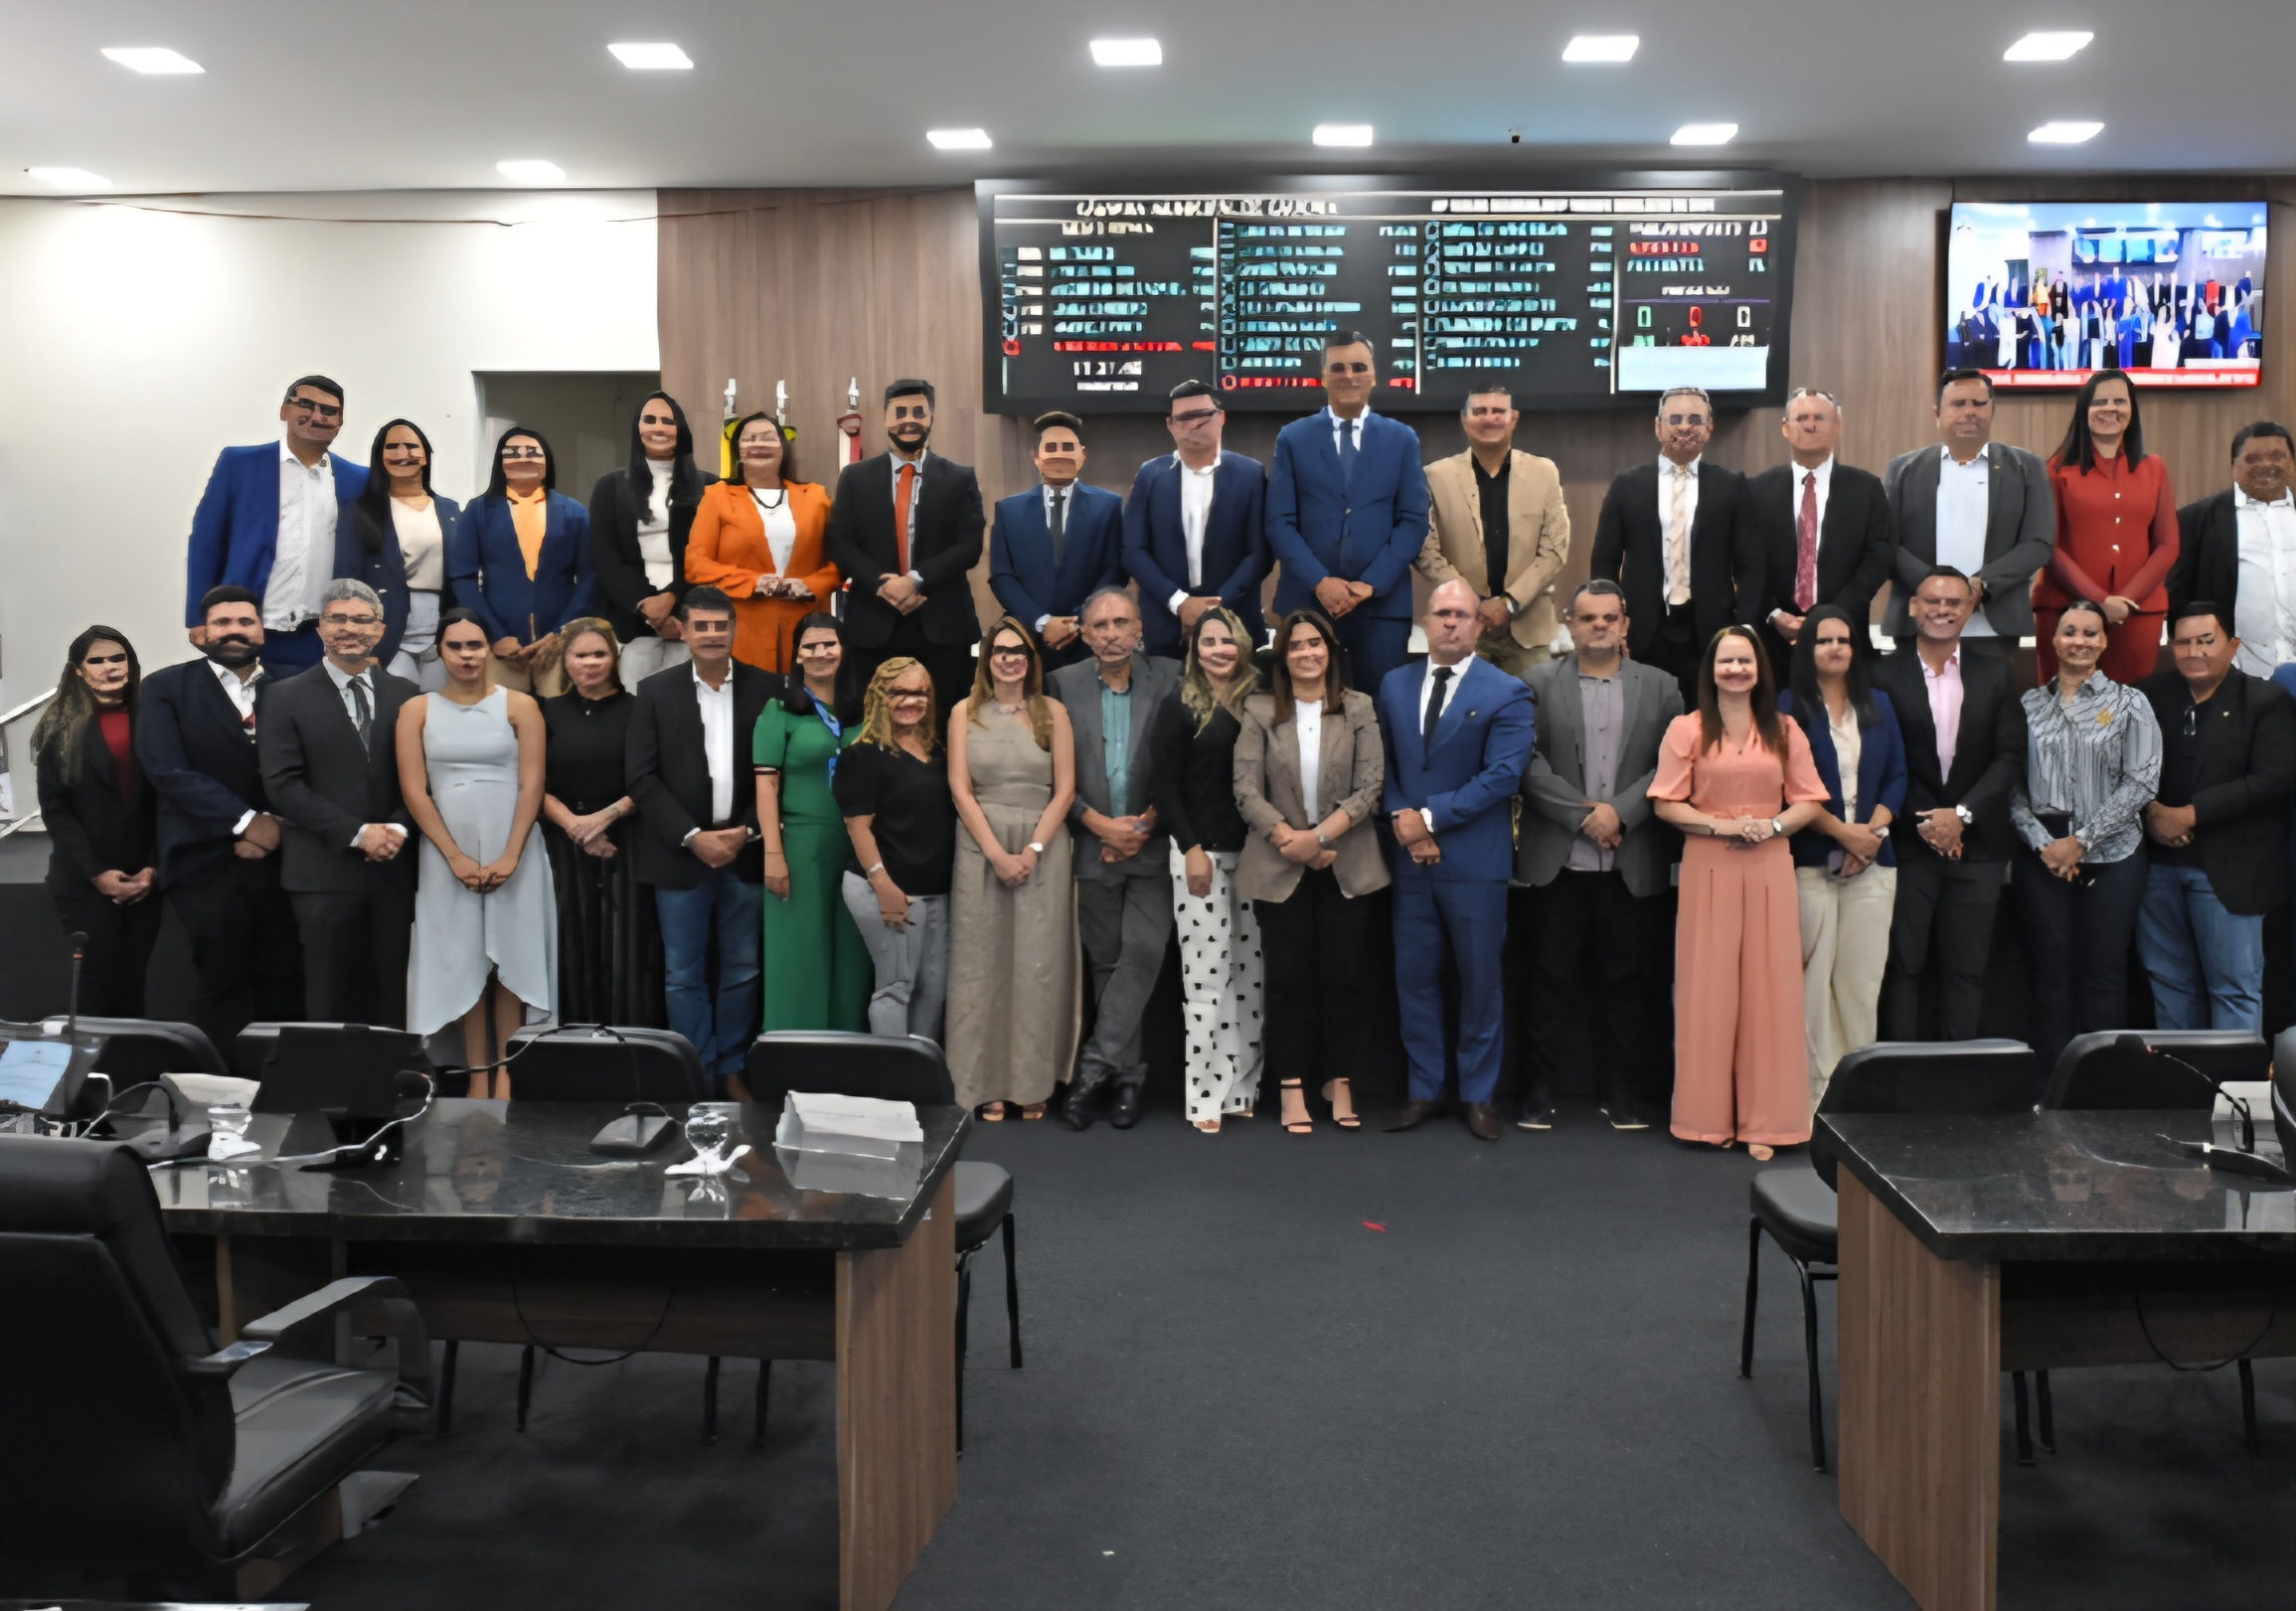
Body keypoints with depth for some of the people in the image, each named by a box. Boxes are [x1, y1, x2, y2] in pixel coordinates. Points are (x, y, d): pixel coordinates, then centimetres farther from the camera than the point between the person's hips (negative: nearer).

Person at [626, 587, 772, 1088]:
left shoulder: (764, 688, 3)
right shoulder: (655, 691, 2)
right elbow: (643, 778, -2)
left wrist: (746, 833, -8)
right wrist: (694, 837, -10)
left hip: (746, 853, 1)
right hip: (680, 854, 0)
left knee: (742, 970, 8)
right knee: (683, 974, 4)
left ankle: (733, 1068, 19)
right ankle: (696, 1073, 13)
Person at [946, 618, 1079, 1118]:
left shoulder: (1053, 712, 6)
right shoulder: (966, 712, 6)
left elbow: (1065, 788, 1)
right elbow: (960, 788, 0)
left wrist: (1033, 849, -10)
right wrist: (997, 853, -9)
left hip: (1043, 847, 0)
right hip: (981, 847, 0)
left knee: (1038, 964, 0)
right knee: (981, 963, 1)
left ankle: (1032, 1083, 7)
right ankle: (987, 1084, 7)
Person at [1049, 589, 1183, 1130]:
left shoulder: (1169, 680, 0)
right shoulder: (1064, 684, 2)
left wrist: (1148, 823, -8)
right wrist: (1099, 823, -9)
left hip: (1153, 846, -1)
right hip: (1092, 846, 1)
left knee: (1144, 952, -11)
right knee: (1106, 961, 8)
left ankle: (1095, 1065, -4)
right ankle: (1127, 1075, 19)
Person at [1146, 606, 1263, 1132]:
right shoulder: (1180, 710, -1)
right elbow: (1162, 786, -5)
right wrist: (1192, 848, -12)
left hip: (1253, 853, 4)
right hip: (1201, 852, -4)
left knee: (1250, 972, 6)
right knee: (1206, 974, -3)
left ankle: (1243, 1086, 16)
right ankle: (1206, 1096, 3)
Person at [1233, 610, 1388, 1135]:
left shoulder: (1359, 709, 2)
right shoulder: (1259, 712, 2)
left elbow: (1370, 787, -5)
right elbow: (1246, 791, -5)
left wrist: (1320, 836, -15)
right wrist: (1291, 840, -15)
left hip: (1346, 866, 0)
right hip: (1279, 867, 0)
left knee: (1342, 975, 5)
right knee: (1289, 977, 4)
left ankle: (1340, 1082, 17)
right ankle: (1292, 1087, 12)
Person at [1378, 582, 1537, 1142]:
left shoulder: (1506, 693, -4)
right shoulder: (1394, 685, 11)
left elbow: (1502, 775, -13)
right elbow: (1384, 763, 10)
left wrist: (1429, 817, -15)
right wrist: (1400, 817, -9)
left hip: (1475, 861, -4)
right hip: (1411, 857, 4)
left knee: (1481, 979, 6)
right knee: (1415, 976, 8)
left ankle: (1478, 1094, 18)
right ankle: (1424, 1089, 20)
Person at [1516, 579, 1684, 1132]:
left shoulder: (1660, 687, 9)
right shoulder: (1540, 683, 5)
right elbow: (1529, 762, -4)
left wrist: (1620, 812, -12)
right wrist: (1583, 815, -11)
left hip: (1634, 864, 1)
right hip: (1557, 862, -1)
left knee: (1627, 979, 7)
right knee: (1552, 978, 4)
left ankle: (1626, 1094, 18)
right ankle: (1540, 1091, 13)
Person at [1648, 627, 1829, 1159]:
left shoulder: (1785, 731, 9)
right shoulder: (1686, 729, 1)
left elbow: (1808, 802, 7)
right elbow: (1666, 804, -2)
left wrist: (1772, 826, -11)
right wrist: (1721, 825, -14)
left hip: (1769, 868, 2)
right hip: (1708, 869, -2)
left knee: (1768, 989, 2)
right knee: (1709, 989, 1)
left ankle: (1763, 1120, 9)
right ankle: (1710, 1115, 10)